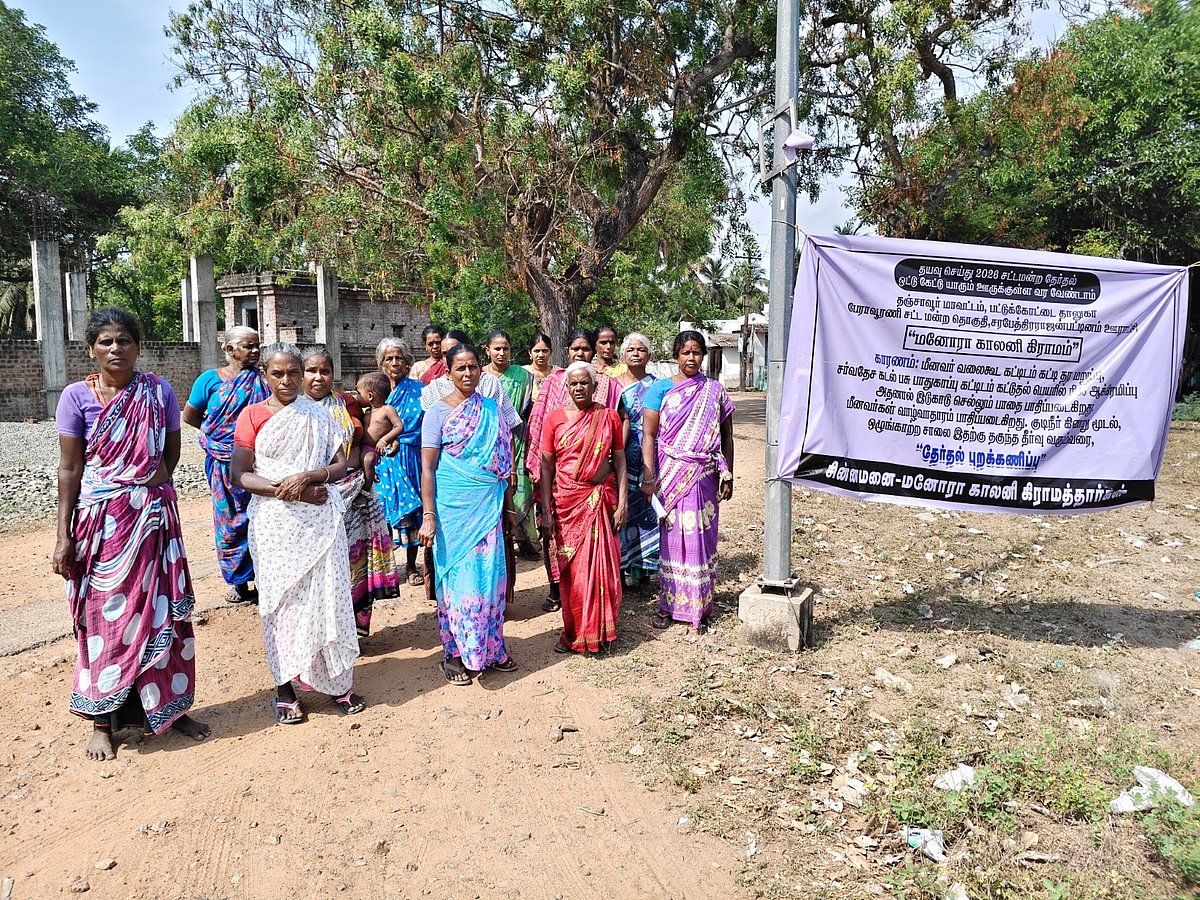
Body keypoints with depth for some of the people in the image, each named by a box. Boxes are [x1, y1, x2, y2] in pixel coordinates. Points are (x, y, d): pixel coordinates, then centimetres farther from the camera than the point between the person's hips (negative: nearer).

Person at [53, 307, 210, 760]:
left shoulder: (159, 391, 1)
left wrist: (151, 486, 4)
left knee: (161, 610, 7)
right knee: (104, 616, 5)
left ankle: (168, 706, 22)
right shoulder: (77, 396, -3)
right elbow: (69, 468, -3)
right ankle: (103, 721, 19)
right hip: (101, 520, -1)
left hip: (154, 516, 2)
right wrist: (64, 535, -5)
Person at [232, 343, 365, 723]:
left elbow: (341, 466, 3)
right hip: (275, 522, -1)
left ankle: (337, 680, 14)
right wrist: (289, 491, -14)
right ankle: (285, 686, 17)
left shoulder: (318, 415, 6)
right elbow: (239, 476, -4)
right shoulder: (252, 415, 1)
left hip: (320, 520, 1)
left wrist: (306, 477, -15)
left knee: (327, 595, 1)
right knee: (282, 601, 4)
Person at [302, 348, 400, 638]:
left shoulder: (347, 403, 11)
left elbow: (364, 440, 19)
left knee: (354, 559, 7)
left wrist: (367, 457, -1)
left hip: (354, 493, 4)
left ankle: (352, 628, 22)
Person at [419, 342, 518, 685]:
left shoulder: (492, 409, 9)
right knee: (458, 574, 3)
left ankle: (490, 648, 21)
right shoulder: (438, 411, -3)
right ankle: (456, 653, 17)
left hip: (489, 506, 4)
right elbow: (427, 467, -7)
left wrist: (509, 503, 11)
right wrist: (428, 516, -13)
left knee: (489, 574, 7)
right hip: (454, 507, -3)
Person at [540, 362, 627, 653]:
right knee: (572, 568, 5)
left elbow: (620, 462, 3)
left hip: (602, 499, 0)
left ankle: (600, 631, 19)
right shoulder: (555, 419, 2)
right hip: (568, 501, 0)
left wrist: (622, 503, -5)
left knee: (603, 566, 3)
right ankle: (574, 633, 19)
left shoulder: (609, 417, 3)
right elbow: (547, 466, 2)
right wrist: (546, 509, -3)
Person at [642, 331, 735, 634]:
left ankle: (699, 606, 18)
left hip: (704, 477, 2)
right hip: (671, 476, -1)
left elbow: (726, 437, 11)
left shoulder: (715, 391, 7)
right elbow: (648, 435, -4)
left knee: (701, 538, 6)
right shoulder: (661, 389, 1)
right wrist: (649, 478, -12)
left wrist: (728, 476, 7)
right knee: (671, 538, 3)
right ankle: (668, 605, 14)